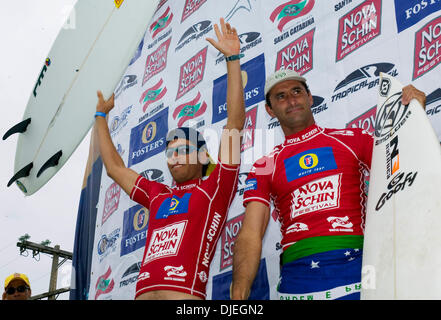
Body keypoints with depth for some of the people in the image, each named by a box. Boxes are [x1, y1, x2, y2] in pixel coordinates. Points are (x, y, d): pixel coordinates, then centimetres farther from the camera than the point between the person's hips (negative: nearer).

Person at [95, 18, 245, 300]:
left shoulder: (215, 189, 10)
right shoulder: (158, 195, 27)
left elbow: (236, 122, 4)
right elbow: (115, 167, 38)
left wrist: (233, 59, 3)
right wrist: (101, 116, 43)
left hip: (185, 294, -5)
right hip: (143, 293, 6)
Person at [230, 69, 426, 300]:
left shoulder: (351, 139, 13)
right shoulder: (264, 168, 11)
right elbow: (250, 235, 2)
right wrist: (239, 295, -12)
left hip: (354, 267, 0)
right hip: (296, 277, 0)